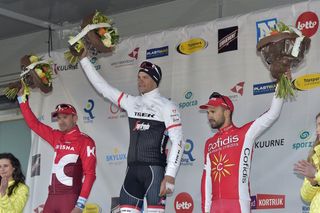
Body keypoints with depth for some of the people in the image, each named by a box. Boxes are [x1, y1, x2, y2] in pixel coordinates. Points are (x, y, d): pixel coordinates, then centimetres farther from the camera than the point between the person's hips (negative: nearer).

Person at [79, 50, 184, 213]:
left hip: (154, 169, -5)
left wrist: (170, 175, -16)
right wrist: (84, 59, 18)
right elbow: (102, 87, 19)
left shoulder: (166, 106, -3)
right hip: (132, 169, 6)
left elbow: (178, 142, -8)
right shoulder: (131, 102, 13)